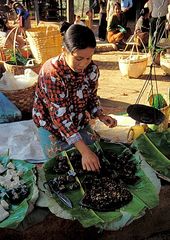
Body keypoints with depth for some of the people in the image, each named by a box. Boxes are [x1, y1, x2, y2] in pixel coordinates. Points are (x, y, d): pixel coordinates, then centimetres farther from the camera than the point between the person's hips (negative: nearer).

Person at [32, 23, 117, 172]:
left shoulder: (92, 69, -15)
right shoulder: (52, 73, -32)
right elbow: (60, 117, -34)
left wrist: (101, 116, -18)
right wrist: (84, 151, -39)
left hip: (79, 121, 5)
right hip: (52, 124, -4)